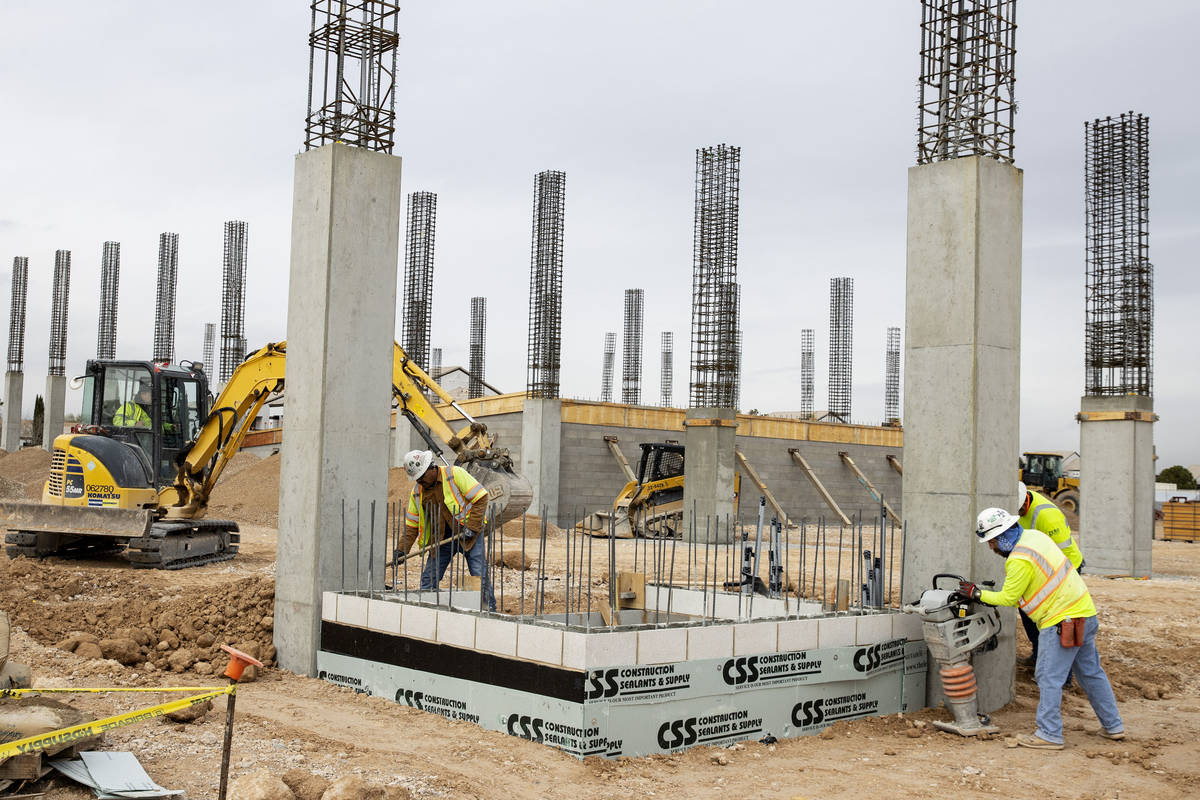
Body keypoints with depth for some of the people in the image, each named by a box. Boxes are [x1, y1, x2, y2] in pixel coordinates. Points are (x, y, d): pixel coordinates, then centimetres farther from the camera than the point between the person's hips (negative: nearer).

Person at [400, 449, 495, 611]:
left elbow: (481, 498, -13)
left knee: (480, 574, -11)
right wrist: (402, 550, 1)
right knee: (428, 579, 3)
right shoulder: (417, 491, 5)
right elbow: (411, 524, 10)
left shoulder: (455, 474, -11)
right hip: (442, 539, 5)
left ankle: (490, 609, -3)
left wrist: (472, 526, -18)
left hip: (468, 533, -5)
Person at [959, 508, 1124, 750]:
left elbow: (1008, 598, -10)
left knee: (1049, 678, -4)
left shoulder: (1020, 561, -20)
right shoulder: (1033, 535, 7)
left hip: (1063, 620, -10)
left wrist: (977, 594, 0)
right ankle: (1113, 726, 26)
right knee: (1091, 673, 18)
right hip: (1084, 612, 10)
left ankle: (1049, 734, -1)